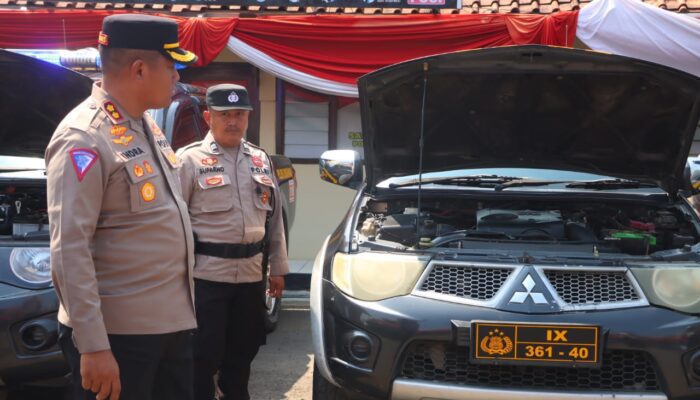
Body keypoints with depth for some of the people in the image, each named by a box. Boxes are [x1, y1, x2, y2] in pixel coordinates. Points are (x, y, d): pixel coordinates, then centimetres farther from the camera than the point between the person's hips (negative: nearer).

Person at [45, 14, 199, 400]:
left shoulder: (147, 125, 11)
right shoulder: (83, 138, -17)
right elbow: (69, 250, -20)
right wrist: (93, 346, -22)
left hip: (172, 321, 9)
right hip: (119, 333, -8)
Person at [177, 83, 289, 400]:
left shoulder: (260, 160, 13)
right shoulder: (190, 159, -5)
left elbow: (275, 218, 17)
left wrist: (278, 267, 14)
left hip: (251, 274, 5)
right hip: (206, 274, -5)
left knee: (242, 351, 16)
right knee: (203, 355, 1)